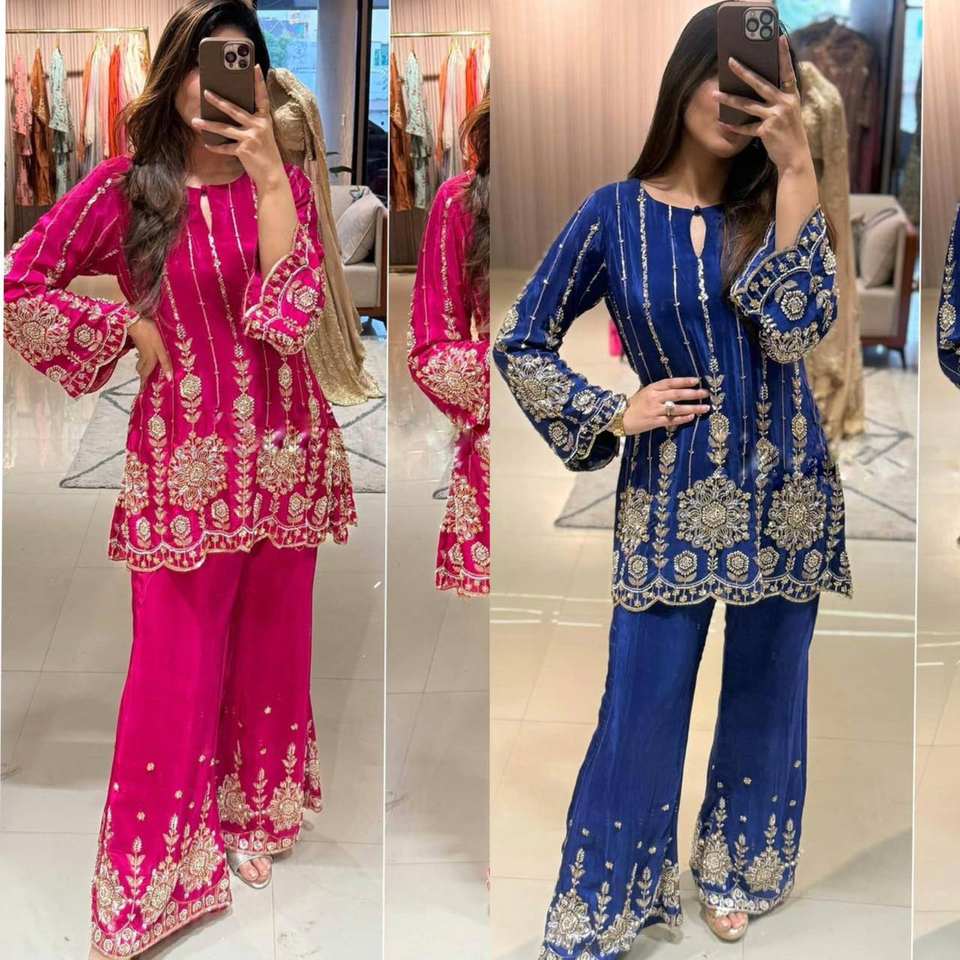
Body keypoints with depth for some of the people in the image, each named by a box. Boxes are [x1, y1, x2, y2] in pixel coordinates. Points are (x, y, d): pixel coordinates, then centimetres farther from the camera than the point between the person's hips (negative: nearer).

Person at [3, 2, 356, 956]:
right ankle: (158, 867, 17)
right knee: (177, 668, 1)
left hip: (283, 455, 3)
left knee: (271, 649, 15)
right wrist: (128, 330, -5)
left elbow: (292, 317, -14)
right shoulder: (124, 187, -4)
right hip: (185, 460, -2)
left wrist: (268, 175, -19)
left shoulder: (284, 182, 1)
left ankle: (256, 816, 37)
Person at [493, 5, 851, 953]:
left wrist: (795, 167, -21)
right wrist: (612, 413, -7)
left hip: (783, 498, 2)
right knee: (641, 712, 1)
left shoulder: (773, 206, 0)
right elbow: (519, 343, 2)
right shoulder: (614, 213, -4)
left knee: (765, 698, 14)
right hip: (669, 502, -2)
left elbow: (797, 327, -19)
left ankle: (734, 873, 36)